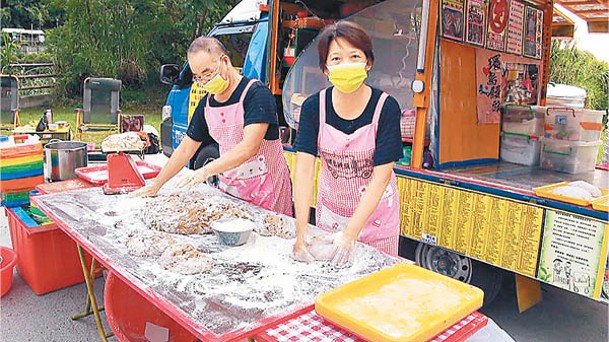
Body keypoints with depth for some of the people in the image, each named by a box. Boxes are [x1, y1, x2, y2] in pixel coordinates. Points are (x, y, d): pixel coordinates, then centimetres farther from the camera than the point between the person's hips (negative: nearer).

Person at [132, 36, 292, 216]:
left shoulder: (257, 93, -14)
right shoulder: (206, 104, 7)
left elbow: (249, 147, -26)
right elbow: (186, 149, 15)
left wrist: (206, 170, -31)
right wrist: (156, 185, 14)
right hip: (230, 190, 5)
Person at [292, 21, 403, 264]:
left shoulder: (386, 108, -19)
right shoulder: (313, 107, -12)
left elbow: (381, 176, -21)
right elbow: (304, 169, -18)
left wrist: (351, 232, -27)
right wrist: (301, 230, -27)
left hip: (375, 211, -2)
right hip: (330, 209, 2)